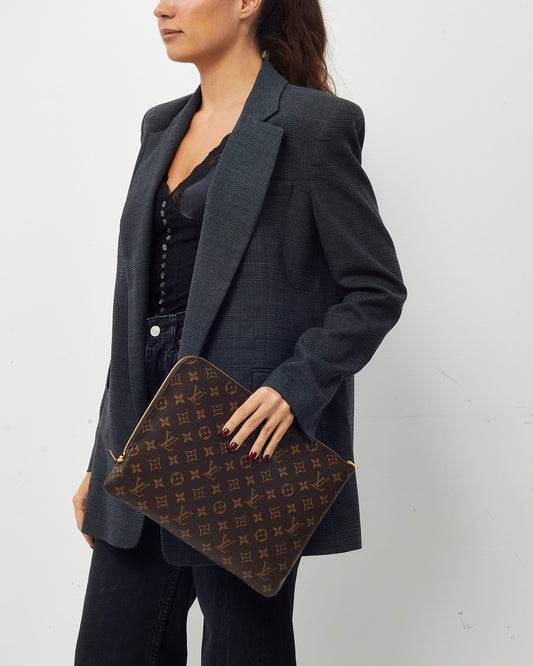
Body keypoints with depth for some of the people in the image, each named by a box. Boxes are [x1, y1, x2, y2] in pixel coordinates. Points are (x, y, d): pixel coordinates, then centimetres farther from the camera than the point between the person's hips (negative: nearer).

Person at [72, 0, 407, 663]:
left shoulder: (311, 124, -6)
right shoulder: (163, 126, 15)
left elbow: (377, 291, -6)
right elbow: (138, 304, 16)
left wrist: (295, 386, -20)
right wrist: (102, 460, 15)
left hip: (247, 440, -6)